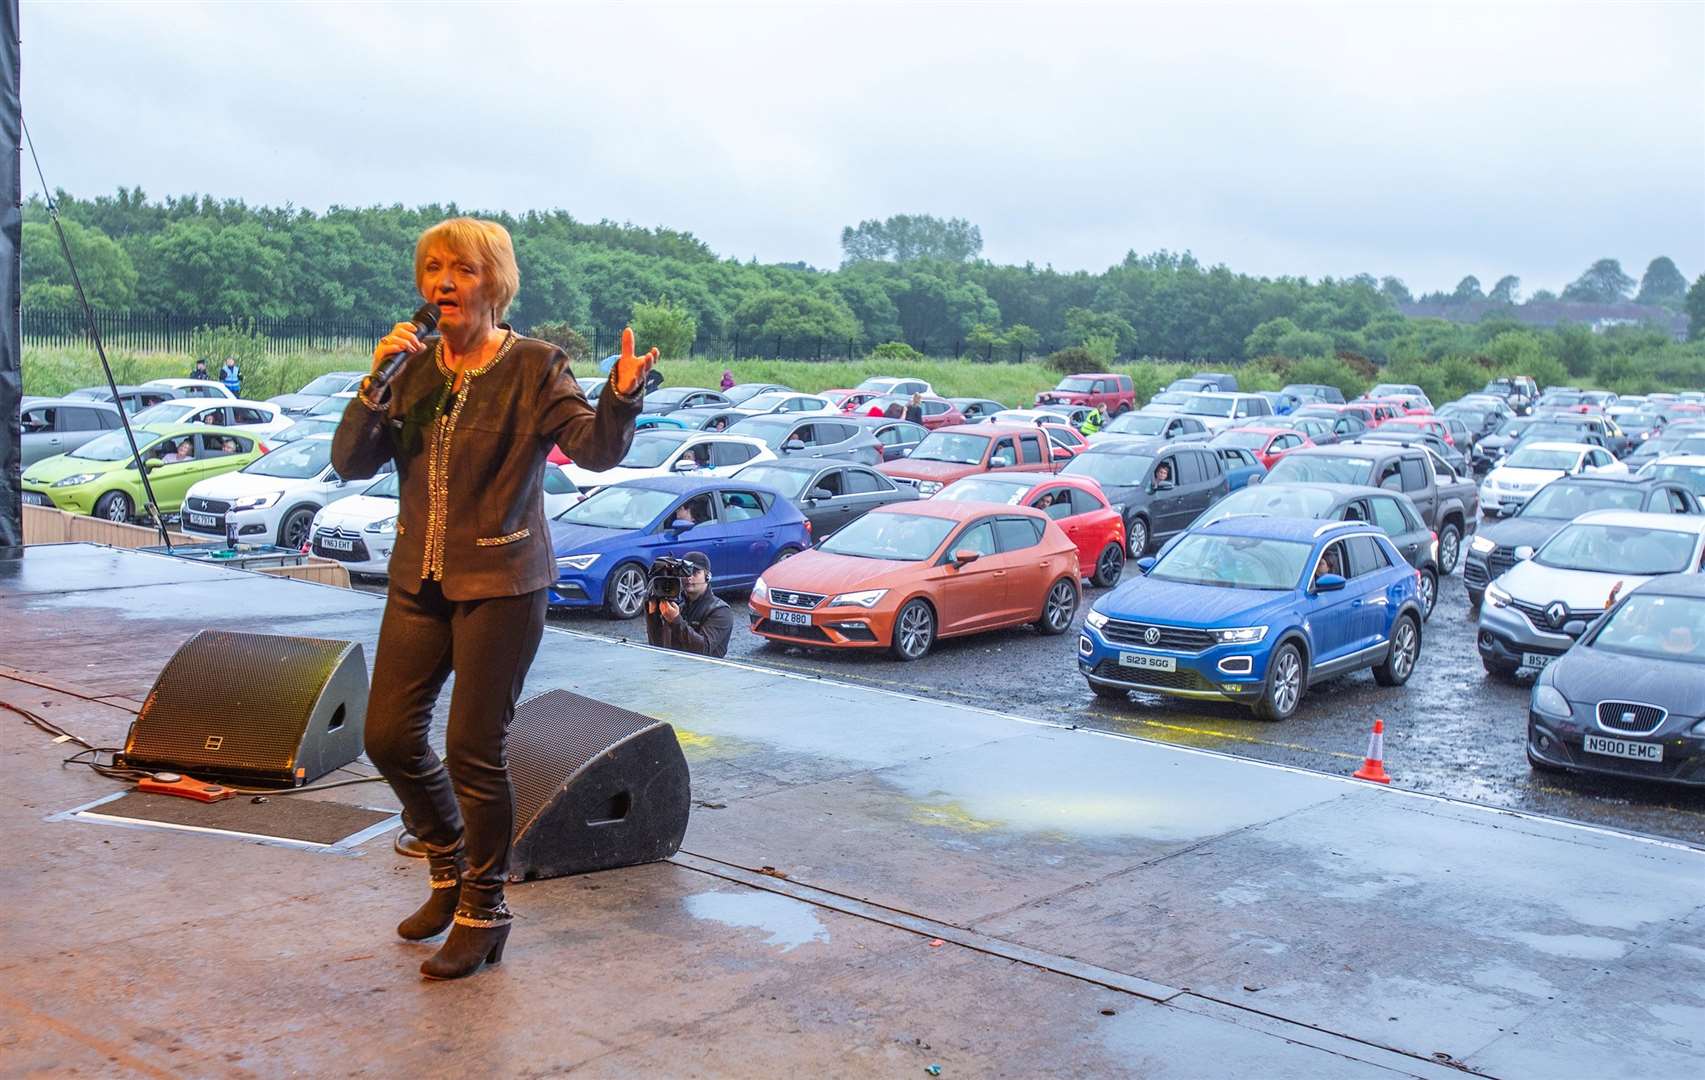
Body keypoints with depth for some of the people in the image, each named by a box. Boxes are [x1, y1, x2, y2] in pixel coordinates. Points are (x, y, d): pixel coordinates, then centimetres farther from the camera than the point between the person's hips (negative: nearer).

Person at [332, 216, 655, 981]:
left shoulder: (533, 367, -6)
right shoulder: (413, 368, 7)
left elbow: (595, 450, -19)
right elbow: (350, 464, 1)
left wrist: (620, 396, -38)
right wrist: (375, 384, -13)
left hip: (500, 584, -5)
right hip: (419, 580, 6)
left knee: (474, 751, -4)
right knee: (388, 734, 6)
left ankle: (484, 912, 15)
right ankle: (451, 870, 31)